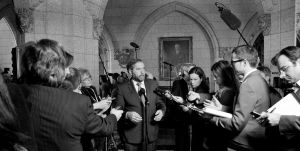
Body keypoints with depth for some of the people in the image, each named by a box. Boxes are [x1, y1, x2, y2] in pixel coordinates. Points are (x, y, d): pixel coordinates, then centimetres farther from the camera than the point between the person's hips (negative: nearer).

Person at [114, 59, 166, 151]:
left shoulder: (153, 84, 6)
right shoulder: (122, 88, -4)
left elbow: (160, 103, 11)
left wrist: (162, 111, -10)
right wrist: (127, 115, -24)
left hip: (151, 134, 3)